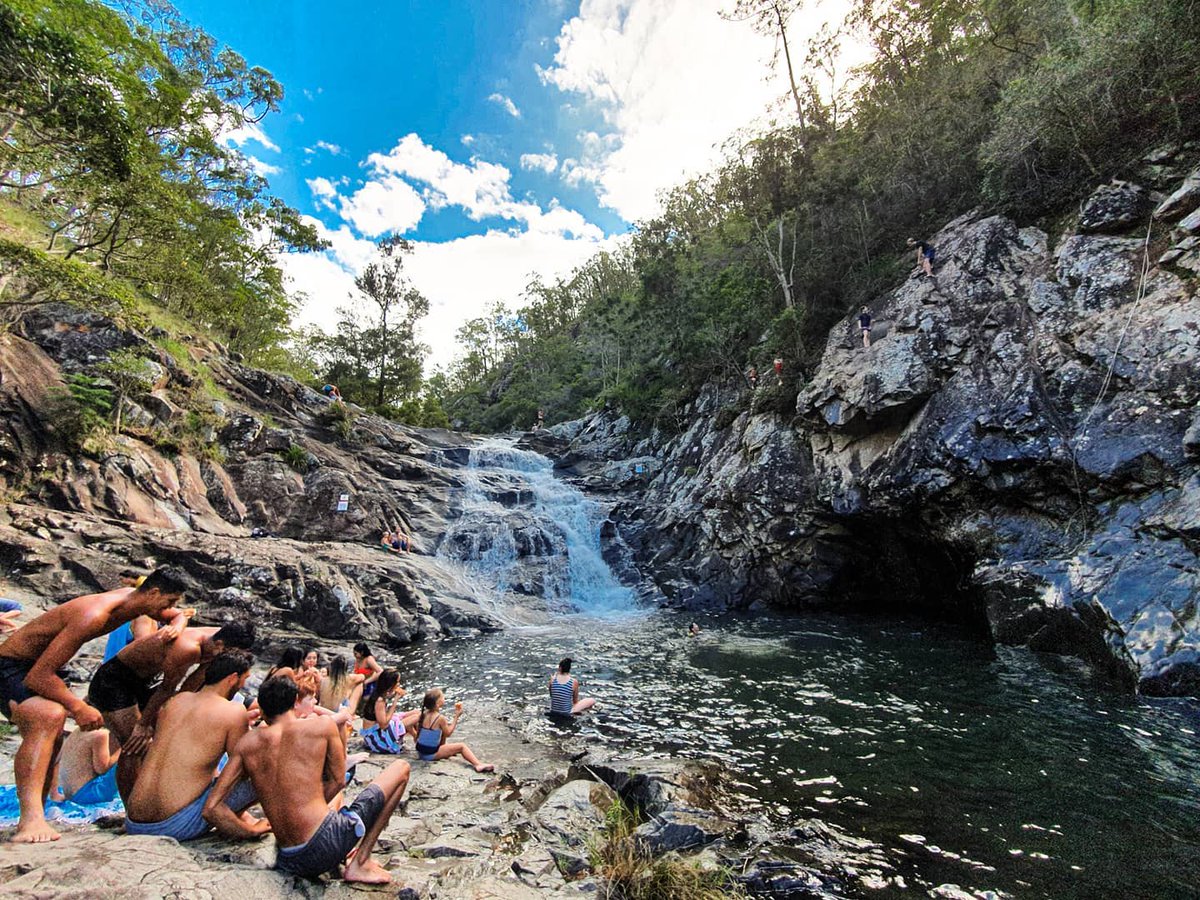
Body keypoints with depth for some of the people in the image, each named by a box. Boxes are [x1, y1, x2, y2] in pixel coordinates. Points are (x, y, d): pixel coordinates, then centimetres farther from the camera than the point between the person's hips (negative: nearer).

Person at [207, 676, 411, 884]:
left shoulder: (247, 743, 6)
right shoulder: (322, 724, -4)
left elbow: (211, 807, 4)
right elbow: (338, 781, 4)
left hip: (289, 863, 6)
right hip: (326, 844, -6)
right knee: (400, 768, 10)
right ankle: (361, 863, 6)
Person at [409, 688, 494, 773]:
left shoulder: (423, 714, 0)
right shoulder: (440, 718, -19)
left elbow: (409, 726, 2)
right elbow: (448, 733, -8)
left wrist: (416, 736, 17)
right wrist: (456, 717, -7)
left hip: (420, 751, 7)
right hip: (431, 754, -7)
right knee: (462, 746, -4)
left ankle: (444, 752, 34)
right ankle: (478, 765, -21)